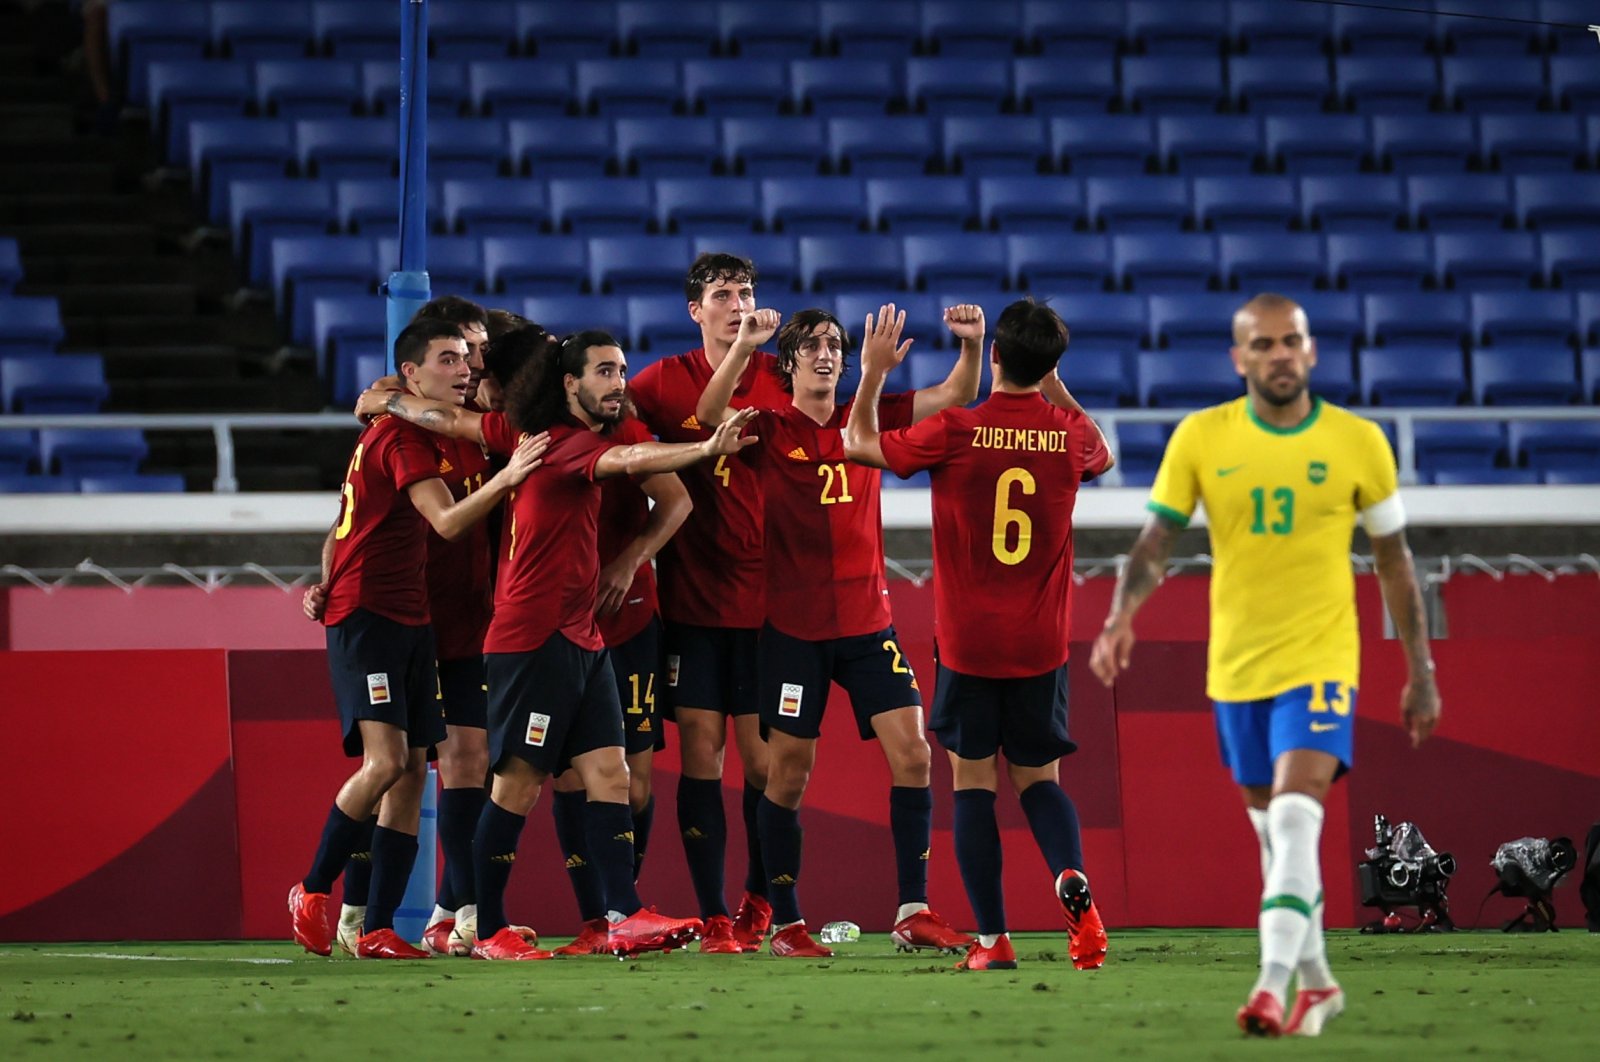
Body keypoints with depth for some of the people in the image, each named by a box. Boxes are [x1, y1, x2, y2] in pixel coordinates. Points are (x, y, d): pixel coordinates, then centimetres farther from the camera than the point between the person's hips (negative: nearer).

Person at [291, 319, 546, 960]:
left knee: (412, 772, 1)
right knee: (385, 760, -19)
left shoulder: (387, 432, 19)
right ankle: (313, 893, -3)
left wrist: (329, 585, 18)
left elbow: (344, 523, 27)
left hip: (408, 619, 10)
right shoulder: (403, 436, -12)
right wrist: (506, 479, -36)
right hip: (365, 617, -10)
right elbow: (448, 521, -25)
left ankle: (378, 930, 0)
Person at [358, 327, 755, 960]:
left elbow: (451, 420, 21)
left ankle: (624, 917, -9)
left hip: (579, 640, 10)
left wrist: (387, 402, 35)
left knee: (608, 772, -1)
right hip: (534, 639, -10)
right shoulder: (566, 442, -14)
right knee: (518, 782, -5)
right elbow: (628, 459, -34)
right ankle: (487, 930, 0)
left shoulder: (530, 433, 13)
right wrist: (708, 450, -46)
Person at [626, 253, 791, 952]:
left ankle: (759, 901, 21)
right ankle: (713, 916, 1)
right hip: (691, 598, 0)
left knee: (762, 753, 1)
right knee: (699, 745, -3)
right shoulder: (667, 381, 3)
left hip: (766, 598, 0)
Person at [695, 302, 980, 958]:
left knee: (912, 753, -7)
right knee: (787, 773, 0)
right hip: (793, 626, -3)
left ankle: (913, 912, -3)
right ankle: (785, 923, 8)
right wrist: (742, 347, -34)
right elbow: (709, 412, -19)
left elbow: (953, 397, 5)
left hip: (866, 620, 3)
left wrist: (971, 344, -15)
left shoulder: (866, 418, 8)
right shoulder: (768, 426, -1)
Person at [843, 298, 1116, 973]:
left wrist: (873, 374, 17)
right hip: (1041, 643, 3)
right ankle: (1072, 876, -17)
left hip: (967, 641, -3)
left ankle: (992, 939, -1)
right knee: (1038, 778, 13)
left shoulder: (955, 432, -12)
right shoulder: (1069, 434, -3)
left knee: (973, 782, 6)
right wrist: (1054, 387, 27)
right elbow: (1102, 456, 24)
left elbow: (859, 443, 5)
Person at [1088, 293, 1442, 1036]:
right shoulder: (1201, 438, -1)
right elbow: (1156, 541, -2)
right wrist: (1121, 616, -21)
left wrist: (1421, 673, 7)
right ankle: (1315, 981, 29)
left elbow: (1394, 562, 6)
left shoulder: (1357, 442, -3)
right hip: (1235, 667, 3)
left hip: (1320, 661, -3)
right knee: (1274, 835, 13)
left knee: (1295, 818, -20)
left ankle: (1273, 988, -26)